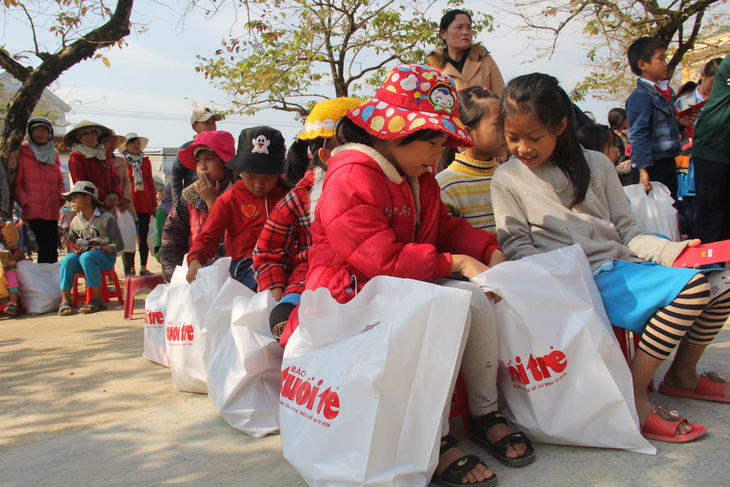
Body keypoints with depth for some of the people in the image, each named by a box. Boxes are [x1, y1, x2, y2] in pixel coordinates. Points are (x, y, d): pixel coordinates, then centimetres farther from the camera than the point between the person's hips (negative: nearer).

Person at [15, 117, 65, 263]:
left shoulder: (53, 154, 18)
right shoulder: (23, 152, 2)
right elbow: (16, 183, -1)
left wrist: (61, 197, 4)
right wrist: (24, 202, -13)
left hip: (52, 210, 5)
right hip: (33, 210, -5)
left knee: (54, 247, 6)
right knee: (46, 245, -16)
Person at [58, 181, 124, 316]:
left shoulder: (106, 218, -5)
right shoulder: (76, 222, 11)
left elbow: (119, 244, -9)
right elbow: (71, 245, 17)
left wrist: (99, 248, -20)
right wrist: (75, 250, -7)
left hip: (105, 256, -4)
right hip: (83, 254, 5)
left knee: (86, 257, -36)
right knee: (68, 259, -28)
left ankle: (98, 300, -30)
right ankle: (65, 301, -22)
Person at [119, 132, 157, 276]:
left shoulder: (145, 161, 13)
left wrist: (154, 203, 10)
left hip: (145, 204, 3)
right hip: (128, 204, -3)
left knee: (143, 237, 5)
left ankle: (143, 267, 11)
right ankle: (129, 269, 2)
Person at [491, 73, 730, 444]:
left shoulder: (596, 165, 12)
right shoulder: (507, 179, 1)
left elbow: (625, 229, 11)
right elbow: (516, 245, -3)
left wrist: (669, 250, -7)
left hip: (620, 265, 6)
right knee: (692, 285, -24)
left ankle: (682, 373, 14)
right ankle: (633, 396, -17)